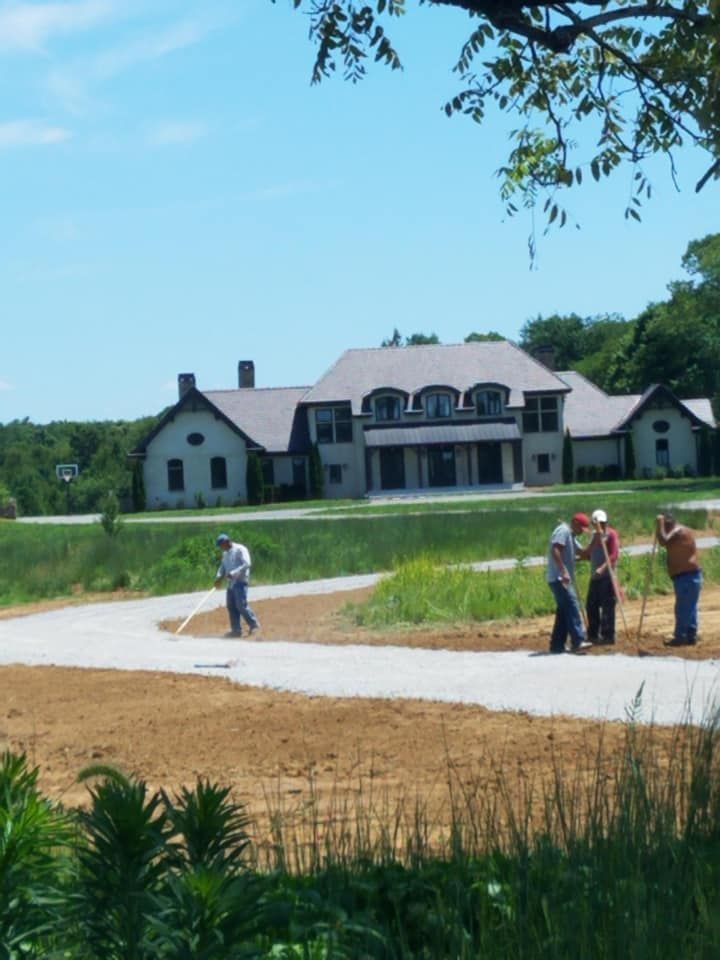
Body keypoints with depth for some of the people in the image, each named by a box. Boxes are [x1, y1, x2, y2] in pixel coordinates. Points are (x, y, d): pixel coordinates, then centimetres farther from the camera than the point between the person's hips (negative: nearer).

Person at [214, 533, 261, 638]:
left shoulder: (240, 549, -9)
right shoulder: (225, 553, 19)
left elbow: (247, 564, -20)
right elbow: (222, 566, 21)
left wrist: (233, 573, -27)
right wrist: (219, 577, 0)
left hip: (240, 581, -9)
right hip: (231, 583, 9)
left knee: (241, 605, -14)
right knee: (231, 606, 5)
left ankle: (254, 625, -4)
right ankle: (236, 630, 9)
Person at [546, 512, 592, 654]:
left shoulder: (571, 536, 23)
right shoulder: (563, 531, -9)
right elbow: (555, 551, -22)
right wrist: (563, 571, -27)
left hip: (564, 579, 11)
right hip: (558, 578, -11)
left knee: (564, 612, 10)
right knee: (572, 606, -17)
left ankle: (557, 645, 12)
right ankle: (578, 641, -24)